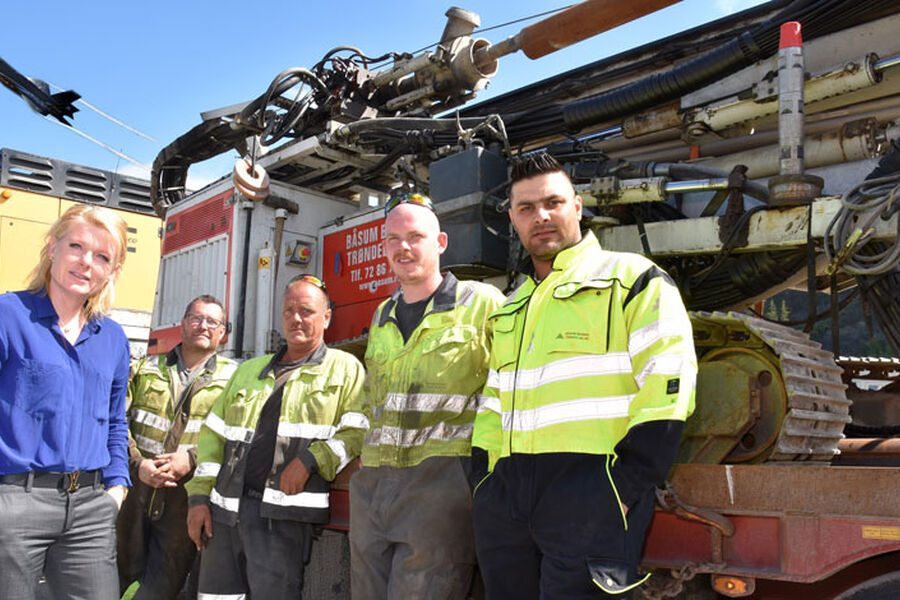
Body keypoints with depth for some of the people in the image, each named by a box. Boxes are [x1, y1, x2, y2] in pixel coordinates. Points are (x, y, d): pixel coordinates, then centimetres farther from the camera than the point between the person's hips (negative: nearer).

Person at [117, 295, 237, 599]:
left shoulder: (233, 378, 5)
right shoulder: (145, 369, 12)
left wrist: (192, 460, -16)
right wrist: (137, 464, -10)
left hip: (186, 496, -2)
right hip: (135, 491, 2)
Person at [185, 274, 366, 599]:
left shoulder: (344, 369, 5)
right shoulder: (248, 371, 21)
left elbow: (358, 432, -7)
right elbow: (214, 435, 17)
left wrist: (310, 460, -19)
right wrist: (199, 497, 7)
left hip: (283, 516, -5)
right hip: (224, 511, 5)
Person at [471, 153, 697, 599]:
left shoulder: (630, 279, 2)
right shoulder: (510, 310, 22)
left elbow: (667, 386, -8)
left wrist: (624, 485, -14)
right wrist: (487, 478, 11)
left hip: (588, 491, -6)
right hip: (506, 496, 6)